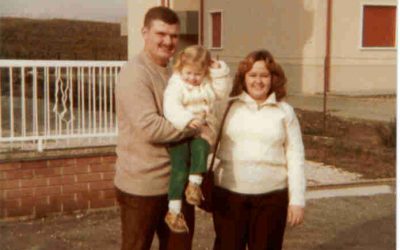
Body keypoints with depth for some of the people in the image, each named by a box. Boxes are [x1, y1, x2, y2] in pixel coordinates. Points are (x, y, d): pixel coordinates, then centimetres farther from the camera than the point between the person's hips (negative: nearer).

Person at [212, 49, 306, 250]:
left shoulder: (285, 111, 4)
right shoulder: (228, 107, 4)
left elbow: (295, 157, 3)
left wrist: (297, 199, 0)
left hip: (272, 197, 0)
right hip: (228, 194, 0)